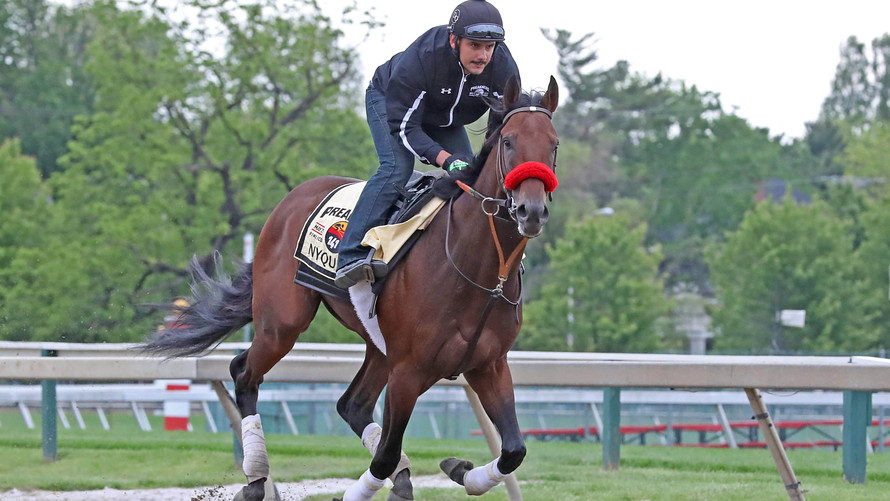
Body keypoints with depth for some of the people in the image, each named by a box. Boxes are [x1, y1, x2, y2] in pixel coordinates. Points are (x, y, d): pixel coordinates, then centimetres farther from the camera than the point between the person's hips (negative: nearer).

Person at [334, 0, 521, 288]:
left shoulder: (504, 67, -28)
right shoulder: (419, 60, -41)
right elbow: (404, 126, -35)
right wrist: (446, 160, -47)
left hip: (445, 120, 6)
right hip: (389, 102, -6)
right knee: (396, 168, -27)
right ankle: (351, 258, -33)